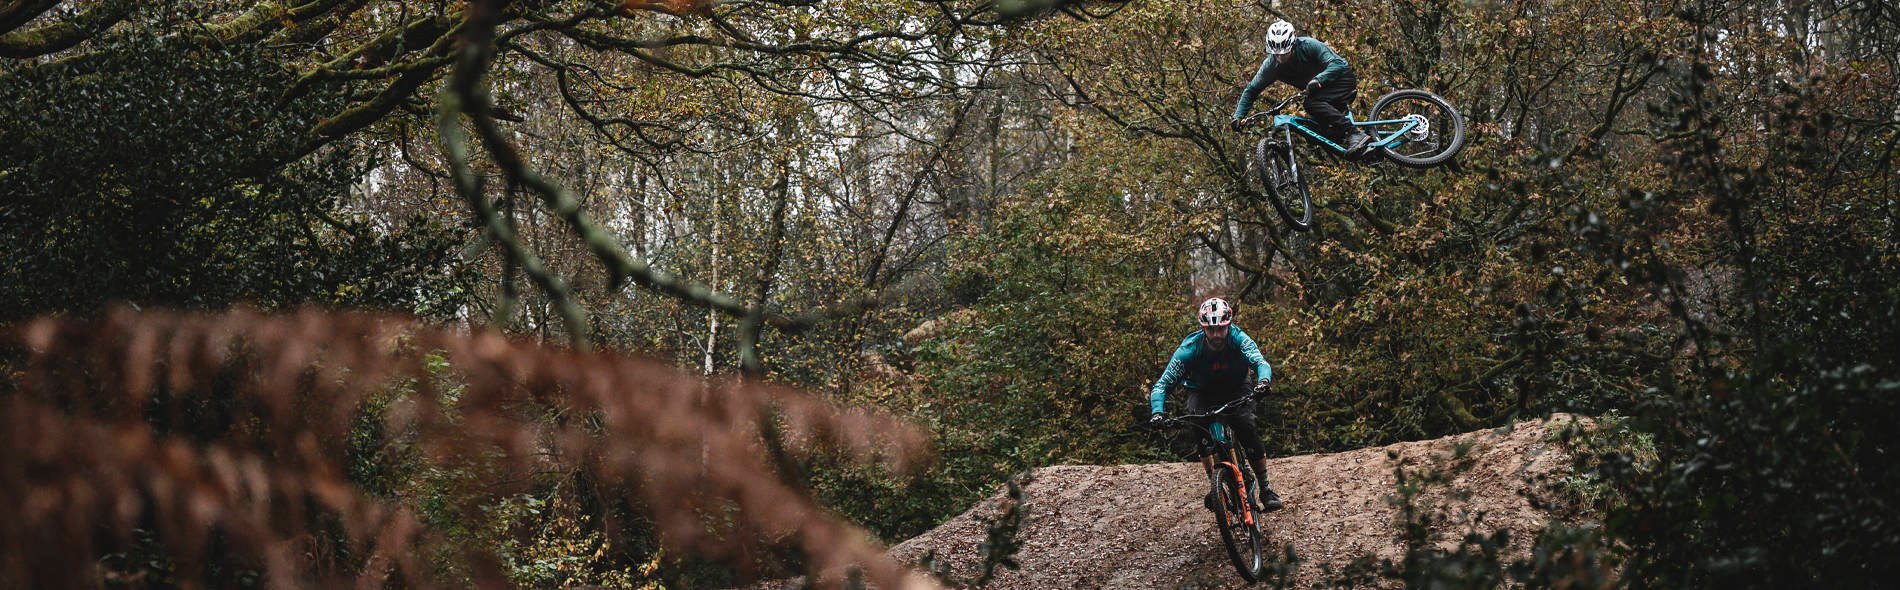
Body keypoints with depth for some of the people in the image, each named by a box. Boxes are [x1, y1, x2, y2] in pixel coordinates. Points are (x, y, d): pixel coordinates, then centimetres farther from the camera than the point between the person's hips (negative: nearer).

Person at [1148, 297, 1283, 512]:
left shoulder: (1238, 339, -27)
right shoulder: (1190, 348, -28)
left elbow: (1261, 363, -40)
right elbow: (1162, 384, -28)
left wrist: (1264, 381, -64)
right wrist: (1157, 413, -45)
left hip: (1236, 391, 0)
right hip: (1203, 393, 0)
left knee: (1249, 433, -19)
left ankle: (1265, 489, -2)